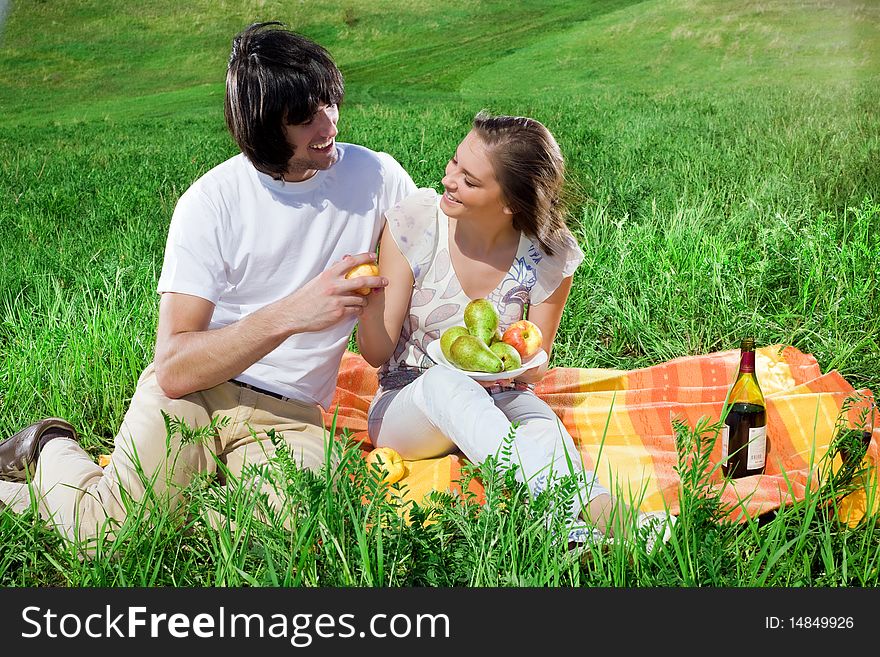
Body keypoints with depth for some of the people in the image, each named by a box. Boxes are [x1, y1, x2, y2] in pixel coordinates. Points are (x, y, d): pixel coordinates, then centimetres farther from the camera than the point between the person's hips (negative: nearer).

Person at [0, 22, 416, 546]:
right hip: (192, 389, -2)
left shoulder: (378, 176, -2)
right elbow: (174, 369, -18)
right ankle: (52, 453, 16)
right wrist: (290, 314, -29)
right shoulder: (212, 202, -11)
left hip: (287, 415, 3)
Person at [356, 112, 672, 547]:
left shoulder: (549, 257, -12)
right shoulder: (412, 224, -14)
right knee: (445, 382, -36)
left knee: (540, 421, -34)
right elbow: (377, 353, -12)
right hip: (406, 408, -1)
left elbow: (536, 365, 0)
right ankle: (578, 508, -53)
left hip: (499, 401, 1)